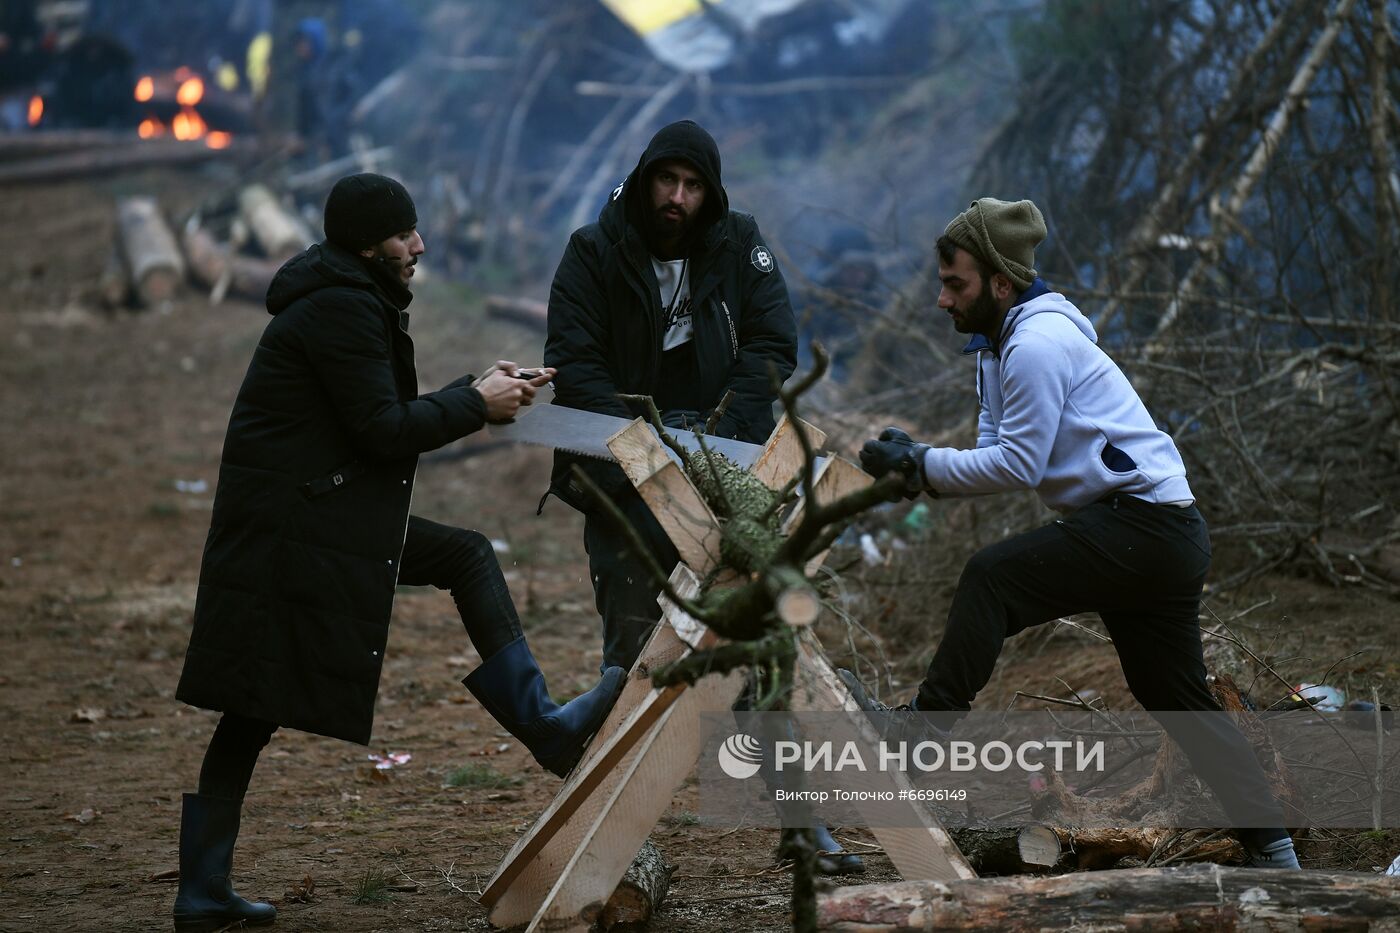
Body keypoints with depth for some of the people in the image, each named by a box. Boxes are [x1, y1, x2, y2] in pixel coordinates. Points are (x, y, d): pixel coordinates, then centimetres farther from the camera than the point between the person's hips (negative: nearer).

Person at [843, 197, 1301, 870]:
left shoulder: (1037, 343, -14)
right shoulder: (1000, 346, 18)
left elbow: (1017, 465, -17)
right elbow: (998, 455, 14)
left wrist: (919, 462, -12)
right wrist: (916, 467, -3)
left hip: (1142, 523, -11)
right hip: (1172, 537, 11)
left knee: (993, 577, -17)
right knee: (1178, 699, 13)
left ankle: (927, 726, -14)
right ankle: (1272, 852, 17)